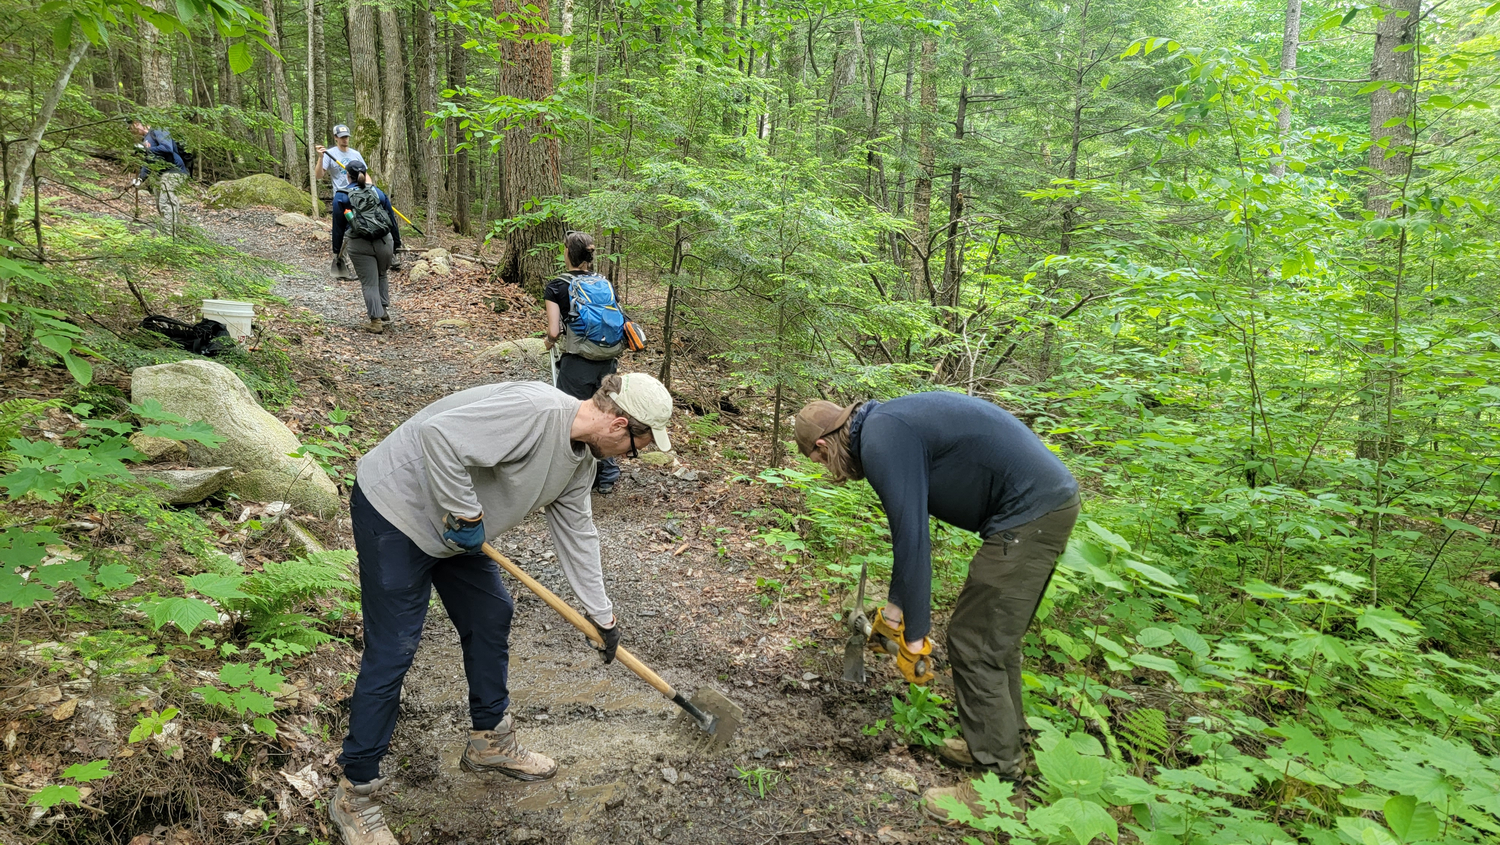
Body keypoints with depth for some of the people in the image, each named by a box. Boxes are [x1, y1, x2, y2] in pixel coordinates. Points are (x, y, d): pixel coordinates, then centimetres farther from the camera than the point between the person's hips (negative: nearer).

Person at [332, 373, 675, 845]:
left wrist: (602, 615, 17)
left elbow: (576, 533, 12)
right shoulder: (536, 411, -31)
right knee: (392, 651, -5)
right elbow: (438, 434, -38)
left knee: (491, 616, 15)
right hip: (393, 508, -10)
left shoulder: (582, 458, 1)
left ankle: (489, 741, 33)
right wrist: (466, 513, -25)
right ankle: (354, 794, 11)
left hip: (453, 529, 10)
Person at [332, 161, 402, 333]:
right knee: (382, 275, 25)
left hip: (359, 245, -2)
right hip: (384, 241, 2)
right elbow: (391, 218, 13)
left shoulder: (342, 197, 3)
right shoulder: (378, 193, 9)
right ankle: (383, 310, 23)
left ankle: (376, 321, 2)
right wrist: (396, 241, 25)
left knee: (369, 283, 4)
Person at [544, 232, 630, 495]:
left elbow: (554, 332, -14)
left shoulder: (557, 287, -6)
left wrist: (549, 342, 7)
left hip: (576, 364, -5)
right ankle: (607, 478, 24)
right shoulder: (606, 284, 6)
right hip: (607, 362, 5)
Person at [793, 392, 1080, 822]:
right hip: (1053, 498, 10)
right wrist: (895, 607, 27)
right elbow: (909, 526, 23)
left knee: (974, 646, 0)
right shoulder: (888, 426, 16)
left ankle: (998, 781, 12)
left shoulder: (881, 441, -14)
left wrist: (914, 634, -7)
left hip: (1028, 516, -10)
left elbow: (911, 539, -16)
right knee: (997, 636, 21)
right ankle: (1002, 742, 36)